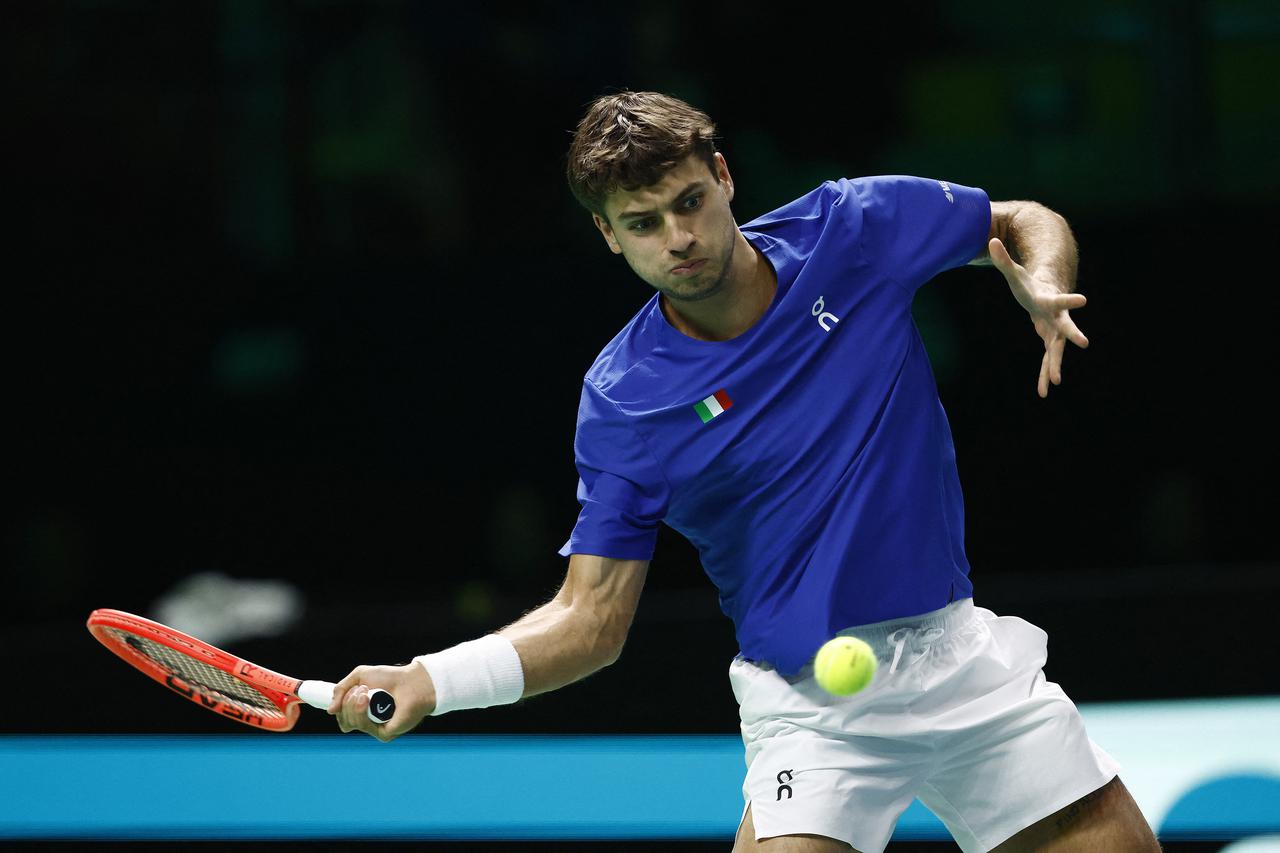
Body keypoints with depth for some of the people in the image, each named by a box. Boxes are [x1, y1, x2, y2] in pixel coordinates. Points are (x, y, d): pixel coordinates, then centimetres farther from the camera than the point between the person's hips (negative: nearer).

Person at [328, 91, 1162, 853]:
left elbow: (1028, 223, 9)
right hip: (811, 705, -3)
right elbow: (592, 617, -10)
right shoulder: (624, 401, -13)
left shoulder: (853, 227, -7)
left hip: (962, 653, 3)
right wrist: (429, 680, -24)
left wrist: (1043, 289, -14)